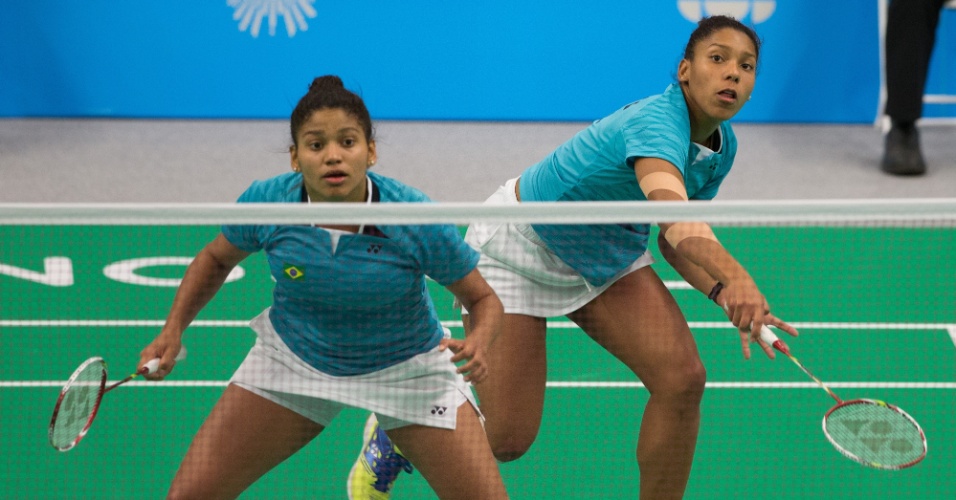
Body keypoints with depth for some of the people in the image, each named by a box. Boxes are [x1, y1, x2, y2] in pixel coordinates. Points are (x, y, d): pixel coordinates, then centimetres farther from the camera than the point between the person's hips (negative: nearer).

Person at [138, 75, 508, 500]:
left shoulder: (417, 220, -27)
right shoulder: (265, 202, -21)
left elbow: (483, 298, -13)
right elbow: (216, 259, 1)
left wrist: (477, 343, -33)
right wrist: (173, 330, -10)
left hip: (405, 366, -1)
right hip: (293, 360, 1)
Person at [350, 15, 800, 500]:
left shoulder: (720, 146, -7)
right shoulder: (656, 123, -35)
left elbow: (674, 239, 3)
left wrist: (723, 294, -17)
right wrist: (736, 277, -73)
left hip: (609, 251, 7)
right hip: (520, 245, -7)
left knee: (682, 376, -17)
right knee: (506, 439, -5)